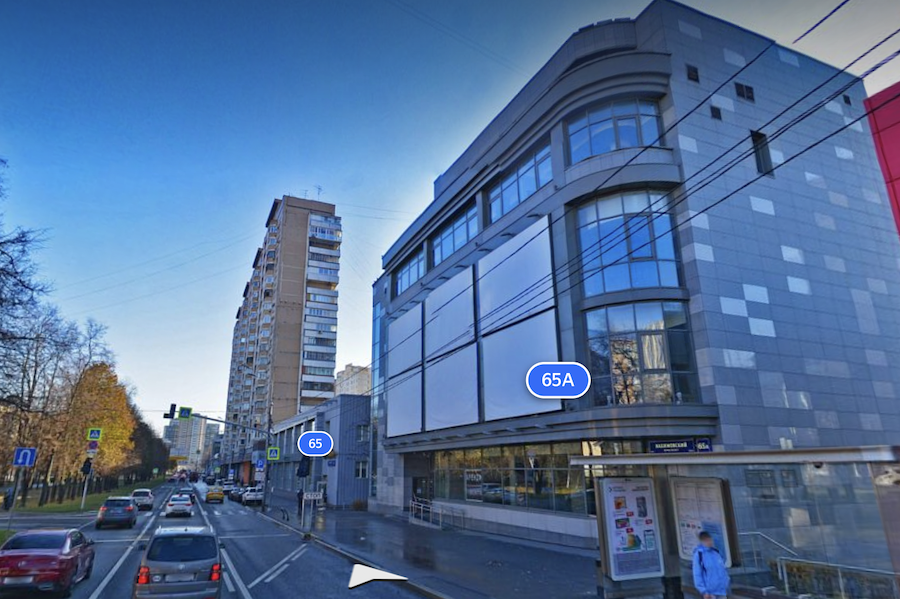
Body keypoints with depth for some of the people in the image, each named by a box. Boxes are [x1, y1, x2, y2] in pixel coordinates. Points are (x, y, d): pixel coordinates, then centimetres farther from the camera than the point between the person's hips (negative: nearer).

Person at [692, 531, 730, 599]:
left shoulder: (716, 552, 9)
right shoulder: (699, 553, -11)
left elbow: (723, 569, 20)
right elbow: (697, 574, -13)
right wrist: (703, 591, -17)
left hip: (722, 591, 6)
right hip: (710, 592, -6)